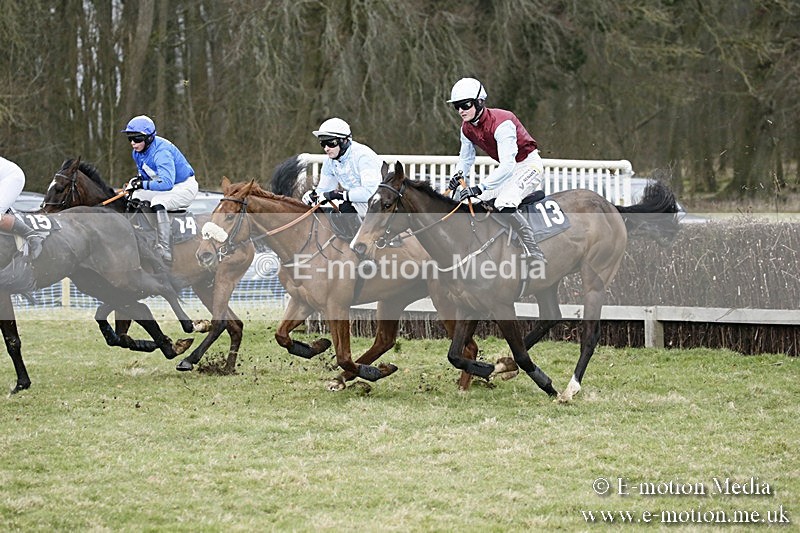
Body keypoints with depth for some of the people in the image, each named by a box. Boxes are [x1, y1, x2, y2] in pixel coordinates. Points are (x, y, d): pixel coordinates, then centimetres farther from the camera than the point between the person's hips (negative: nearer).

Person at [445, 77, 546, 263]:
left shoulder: (501, 123, -31)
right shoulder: (467, 128, -5)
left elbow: (507, 166, -39)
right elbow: (466, 157, 12)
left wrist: (479, 188, -46)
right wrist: (459, 174, -11)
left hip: (529, 165, -9)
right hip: (507, 169, 9)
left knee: (504, 204, -30)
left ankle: (535, 255, -27)